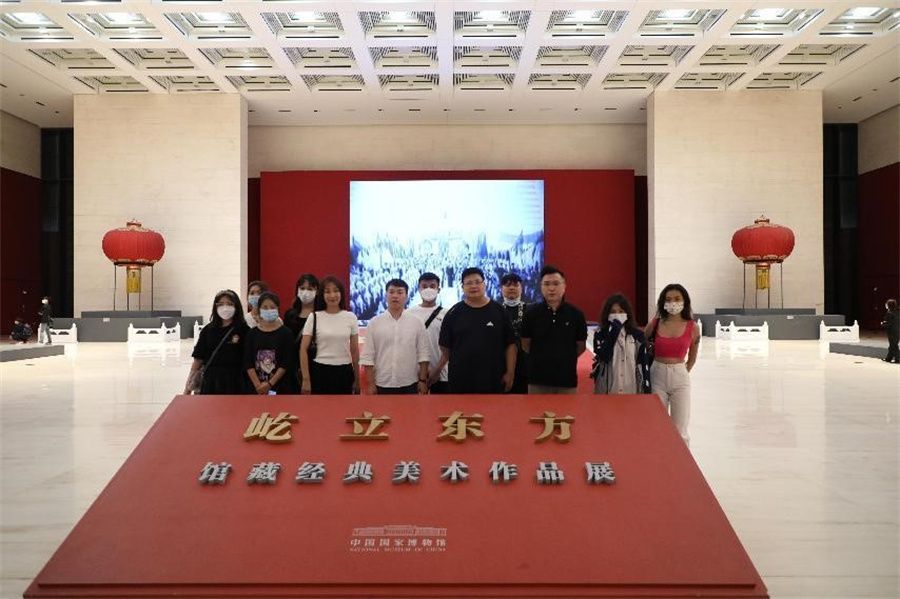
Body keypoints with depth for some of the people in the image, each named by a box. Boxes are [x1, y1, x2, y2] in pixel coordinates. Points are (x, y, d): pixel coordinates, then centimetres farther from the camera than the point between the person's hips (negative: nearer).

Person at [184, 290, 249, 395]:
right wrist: (189, 386, 9)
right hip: (210, 382, 2)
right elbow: (198, 358, 10)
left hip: (234, 383, -2)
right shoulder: (208, 330, 7)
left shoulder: (243, 330, -1)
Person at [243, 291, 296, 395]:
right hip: (257, 388, 2)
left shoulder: (286, 333, -2)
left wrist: (270, 383, -13)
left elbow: (287, 363, -7)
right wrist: (258, 385, -11)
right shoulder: (252, 333, 5)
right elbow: (248, 363, 0)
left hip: (280, 387, -2)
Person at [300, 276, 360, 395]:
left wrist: (357, 379, 8)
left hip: (344, 373, 2)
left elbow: (354, 351, 7)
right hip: (320, 372, -2)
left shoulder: (351, 317, 2)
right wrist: (306, 379, -8)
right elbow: (303, 350, -3)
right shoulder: (314, 318, -4)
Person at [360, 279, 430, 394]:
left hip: (410, 384, 1)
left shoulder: (417, 323, 1)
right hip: (383, 384, 0)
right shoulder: (374, 323, -1)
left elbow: (423, 354, 2)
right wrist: (371, 384, -5)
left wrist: (423, 380, -3)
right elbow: (368, 357, -1)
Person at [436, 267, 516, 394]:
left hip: (493, 379, 0)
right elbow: (445, 348, 5)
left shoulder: (498, 311, 2)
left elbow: (510, 345, 2)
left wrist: (510, 373, -4)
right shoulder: (454, 313, 2)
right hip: (460, 379, 0)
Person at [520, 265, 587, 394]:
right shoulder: (532, 313, -2)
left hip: (567, 378, 0)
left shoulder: (576, 314, -2)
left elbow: (581, 346, 9)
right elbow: (525, 345, 8)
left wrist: (564, 358, 11)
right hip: (538, 378, 0)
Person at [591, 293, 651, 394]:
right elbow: (604, 356, -17)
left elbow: (644, 364, 4)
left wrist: (646, 391, 0)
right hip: (607, 389, -1)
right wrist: (614, 329, -14)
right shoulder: (600, 334, 1)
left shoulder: (637, 335, 4)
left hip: (632, 390, 1)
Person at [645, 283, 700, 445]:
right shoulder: (655, 324, -2)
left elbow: (692, 359, 13)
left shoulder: (693, 328, -1)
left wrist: (682, 372, 10)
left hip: (680, 378, 0)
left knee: (680, 431, 2)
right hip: (657, 377, 1)